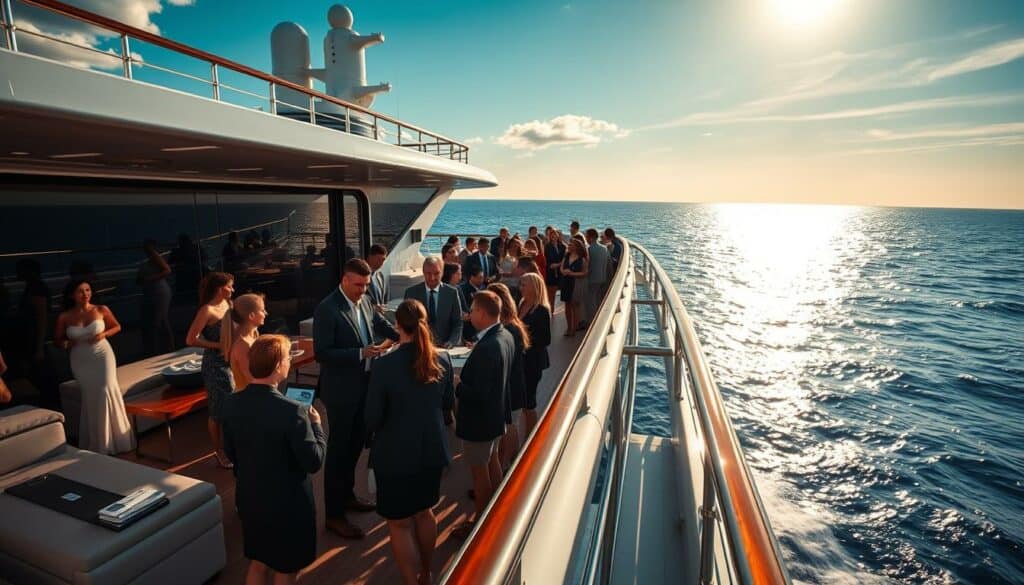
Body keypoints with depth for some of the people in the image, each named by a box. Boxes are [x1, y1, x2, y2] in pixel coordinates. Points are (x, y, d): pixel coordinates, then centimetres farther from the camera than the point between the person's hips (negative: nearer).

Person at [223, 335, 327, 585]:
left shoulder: (232, 403, -10)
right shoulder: (292, 411, -30)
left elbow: (231, 453, 4)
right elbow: (313, 462, -21)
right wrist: (316, 425, -8)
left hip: (249, 499, 6)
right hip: (288, 505, -5)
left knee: (258, 564, 27)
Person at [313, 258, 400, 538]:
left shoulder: (364, 301, 1)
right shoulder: (327, 309, -20)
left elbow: (380, 323, 16)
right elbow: (321, 354, -22)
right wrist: (361, 353, -29)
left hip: (364, 384, 8)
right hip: (341, 389, -7)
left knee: (356, 443, 21)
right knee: (339, 448, 6)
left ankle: (347, 494, 42)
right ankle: (334, 514, 22)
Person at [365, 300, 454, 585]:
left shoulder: (384, 364, -22)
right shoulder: (442, 360, -9)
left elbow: (372, 417, -14)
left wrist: (378, 432, 9)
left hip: (396, 454, -5)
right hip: (433, 450, 5)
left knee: (400, 522, 14)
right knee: (423, 512, 26)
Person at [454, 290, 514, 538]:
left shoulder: (486, 348, -32)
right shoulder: (505, 336, -3)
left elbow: (479, 394, -29)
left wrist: (456, 385, -16)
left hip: (479, 419, -9)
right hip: (496, 413, 9)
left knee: (479, 470, 10)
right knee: (492, 461, 26)